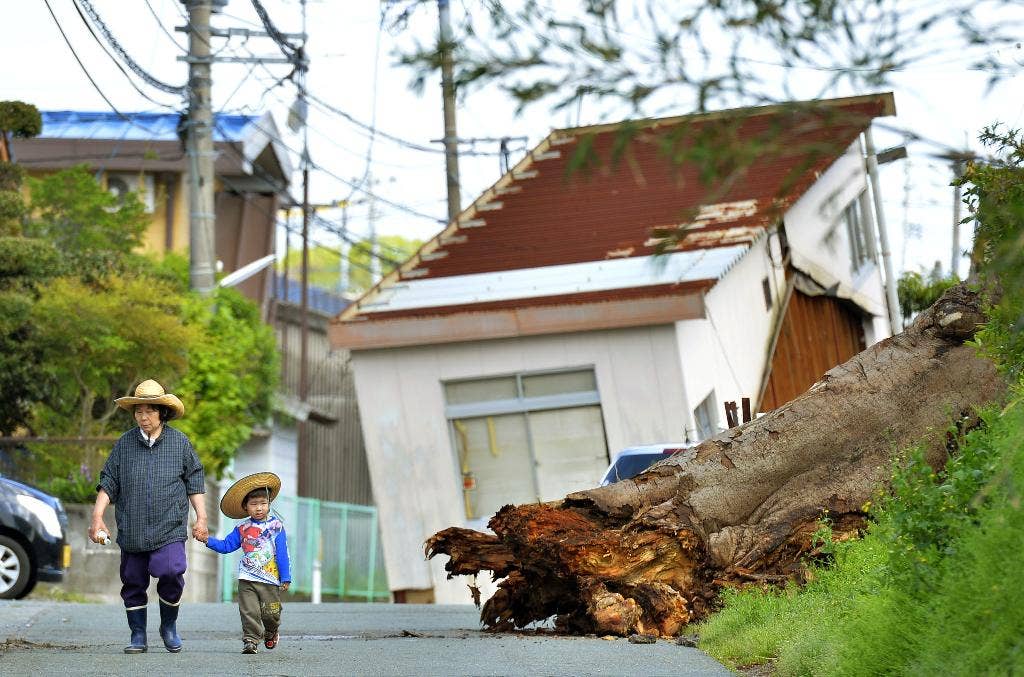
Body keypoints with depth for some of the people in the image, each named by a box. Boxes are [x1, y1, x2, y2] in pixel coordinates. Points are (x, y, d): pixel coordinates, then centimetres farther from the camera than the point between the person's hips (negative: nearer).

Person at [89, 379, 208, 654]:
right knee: (133, 582, 5)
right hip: (131, 530, 2)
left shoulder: (179, 442, 4)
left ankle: (169, 627, 4)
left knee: (171, 573, -19)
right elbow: (108, 484, 8)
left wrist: (201, 518, 5)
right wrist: (97, 517, -1)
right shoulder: (124, 444, 5)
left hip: (169, 528, -2)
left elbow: (194, 483, 9)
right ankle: (138, 636, 18)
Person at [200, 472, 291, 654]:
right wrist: (208, 540, -3)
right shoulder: (242, 528, 5)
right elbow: (226, 546, 11)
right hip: (247, 579, 2)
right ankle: (250, 640, 4)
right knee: (249, 612, -5)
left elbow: (282, 554, -1)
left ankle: (271, 632, 35)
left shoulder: (276, 526, -2)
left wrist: (285, 578, -3)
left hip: (270, 579, -2)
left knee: (271, 613, 7)